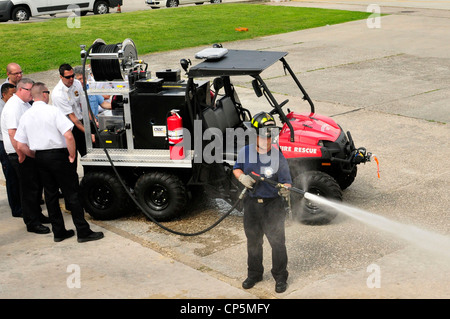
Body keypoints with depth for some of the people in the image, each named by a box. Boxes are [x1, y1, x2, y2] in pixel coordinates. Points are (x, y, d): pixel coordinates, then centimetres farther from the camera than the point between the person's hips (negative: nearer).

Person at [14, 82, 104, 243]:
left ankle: (58, 232, 19)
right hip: (57, 155, -6)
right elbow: (68, 136, -21)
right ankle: (83, 232, 2)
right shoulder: (53, 111, -12)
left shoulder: (25, 116, 5)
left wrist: (37, 156, 16)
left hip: (40, 157, 6)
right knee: (71, 194, 0)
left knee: (50, 194, 14)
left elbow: (20, 146, 5)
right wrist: (72, 155, -8)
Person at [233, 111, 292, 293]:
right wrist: (242, 177, -7)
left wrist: (285, 190, -30)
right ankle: (254, 274, 36)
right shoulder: (245, 152, -4)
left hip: (273, 205, -3)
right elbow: (236, 168, 14)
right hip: (252, 203, 3)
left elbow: (286, 181, -8)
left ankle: (280, 277, 19)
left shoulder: (278, 156, -11)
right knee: (253, 241, 17)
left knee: (277, 242, 1)